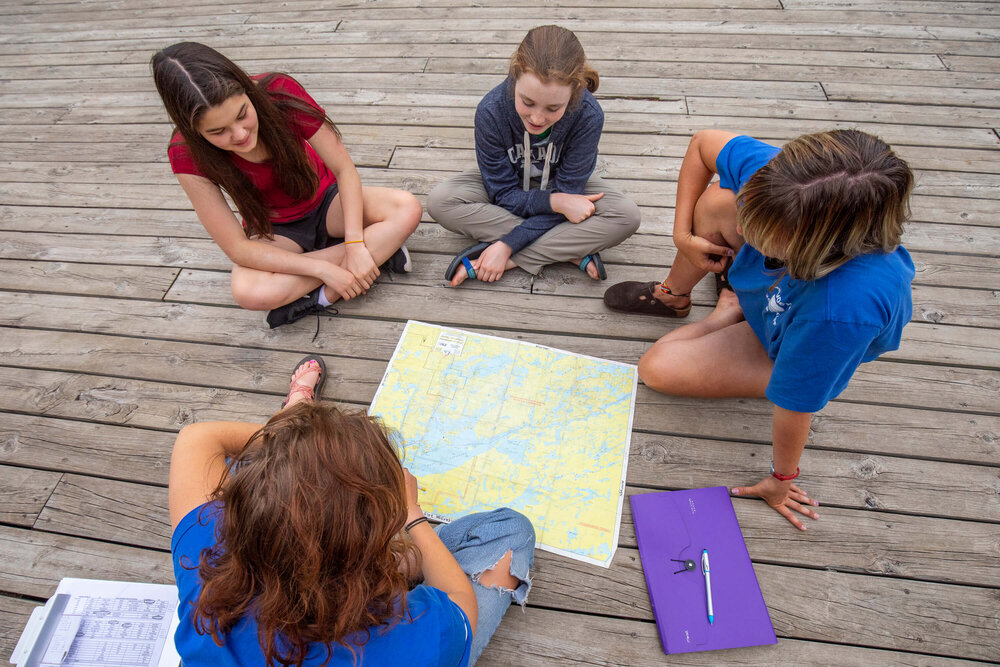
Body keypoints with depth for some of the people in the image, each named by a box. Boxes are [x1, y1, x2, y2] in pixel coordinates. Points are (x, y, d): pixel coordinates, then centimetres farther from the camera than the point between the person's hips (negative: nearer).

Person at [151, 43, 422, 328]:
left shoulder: (280, 93, -26)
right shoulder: (188, 154, -25)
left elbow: (345, 169, -20)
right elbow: (238, 249, -24)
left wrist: (356, 244, -31)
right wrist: (324, 269, -32)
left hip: (326, 200, 1)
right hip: (273, 229, -1)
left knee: (408, 209, -28)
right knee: (249, 292, -35)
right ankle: (380, 250, -23)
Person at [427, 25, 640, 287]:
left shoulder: (588, 116, -30)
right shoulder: (491, 111, -29)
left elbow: (565, 193, -24)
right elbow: (504, 194, -20)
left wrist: (506, 246, -30)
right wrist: (555, 202, -35)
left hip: (560, 188, 0)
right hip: (509, 184, 1)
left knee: (627, 216, -27)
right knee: (439, 201, -27)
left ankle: (514, 261, -25)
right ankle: (574, 251, -24)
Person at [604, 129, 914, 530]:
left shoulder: (841, 308, -48)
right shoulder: (780, 176, -36)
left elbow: (796, 401, -33)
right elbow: (704, 142, -16)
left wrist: (780, 479, -15)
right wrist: (683, 235, -17)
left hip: (787, 346, -4)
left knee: (657, 368, -16)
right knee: (714, 201, -19)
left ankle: (733, 311, 14)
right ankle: (674, 295, 11)